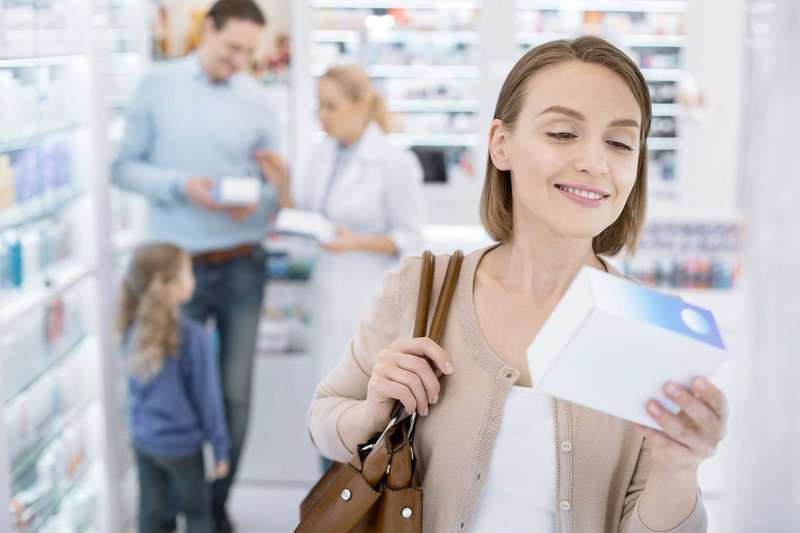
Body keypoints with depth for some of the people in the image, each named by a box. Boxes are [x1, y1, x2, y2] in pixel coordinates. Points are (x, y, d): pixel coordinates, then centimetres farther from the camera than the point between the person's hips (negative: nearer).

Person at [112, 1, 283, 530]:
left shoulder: (256, 98, 2)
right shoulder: (158, 85, -1)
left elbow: (276, 181, 5)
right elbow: (125, 166, -1)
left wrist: (258, 204, -17)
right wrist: (180, 185, -16)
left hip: (242, 267, 1)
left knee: (235, 394, 7)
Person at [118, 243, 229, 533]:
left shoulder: (133, 330, -6)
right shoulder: (193, 336, -23)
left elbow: (139, 388, 6)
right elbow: (207, 397, -14)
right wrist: (220, 447, -5)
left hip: (143, 440, 5)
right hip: (181, 443, -5)